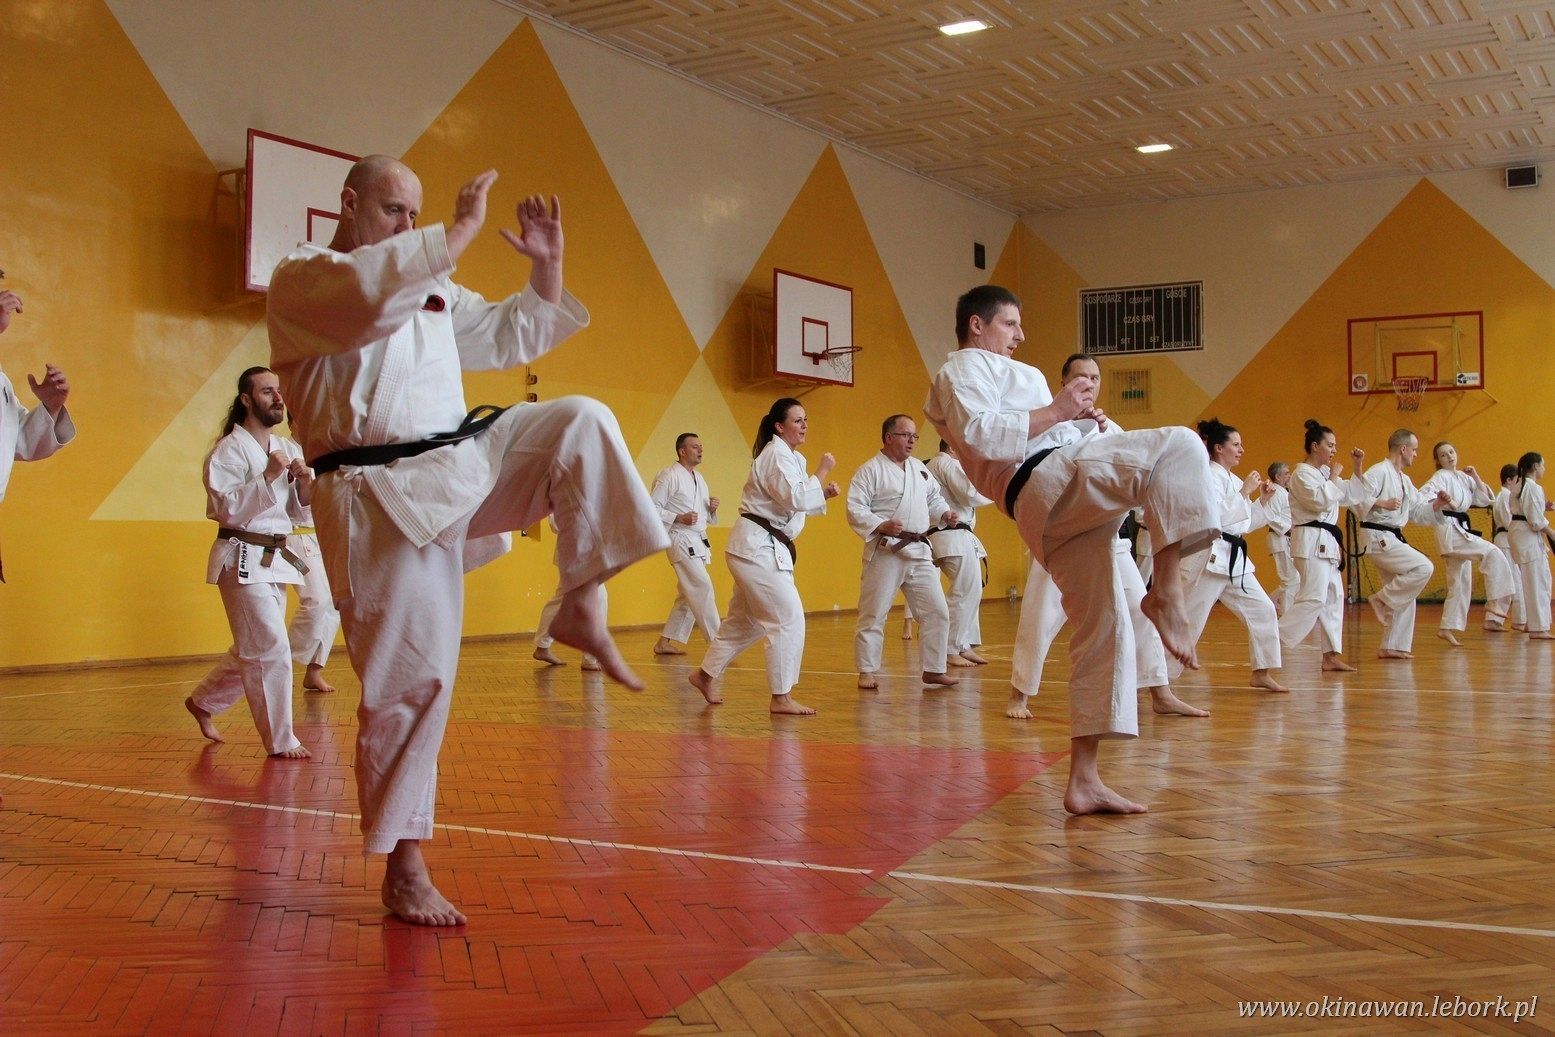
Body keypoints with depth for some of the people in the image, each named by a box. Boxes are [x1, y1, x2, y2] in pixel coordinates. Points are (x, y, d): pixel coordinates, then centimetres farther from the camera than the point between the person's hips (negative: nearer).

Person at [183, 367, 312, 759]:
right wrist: (268, 476, -26)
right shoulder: (228, 450, -10)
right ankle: (281, 739, -1)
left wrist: (304, 484, -9)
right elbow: (227, 506, -19)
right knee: (271, 647, -10)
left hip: (277, 559, 8)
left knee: (253, 649, 17)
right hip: (243, 560, -8)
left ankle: (203, 702, 39)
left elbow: (298, 512, 11)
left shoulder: (287, 450, 10)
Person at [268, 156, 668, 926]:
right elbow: (373, 292, -26)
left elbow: (511, 337, 25)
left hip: (465, 464, 7)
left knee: (580, 423, -12)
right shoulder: (301, 279, -2)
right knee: (408, 676, -7)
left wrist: (546, 266, 10)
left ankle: (579, 608, -8)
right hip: (384, 500, -7)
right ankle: (403, 870, 7)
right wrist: (461, 231, -19)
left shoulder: (428, 288, 20)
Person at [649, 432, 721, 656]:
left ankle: (665, 643, 19)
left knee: (688, 597, 11)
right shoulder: (669, 477, -9)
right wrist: (680, 518, -22)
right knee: (703, 589, -14)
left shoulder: (699, 478, 18)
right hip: (681, 541, -9)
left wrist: (712, 508, 1)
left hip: (698, 543, 9)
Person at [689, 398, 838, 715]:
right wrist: (822, 471, -16)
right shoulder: (776, 456, -15)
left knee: (746, 620, 19)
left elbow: (795, 503, 21)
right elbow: (796, 499, -27)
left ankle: (705, 675, 33)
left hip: (767, 548, 11)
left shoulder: (793, 458, 16)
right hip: (756, 546, -11)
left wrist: (824, 494, 5)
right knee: (789, 617, -13)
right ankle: (781, 698, -8)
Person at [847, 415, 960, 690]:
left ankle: (933, 670, 16)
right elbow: (855, 509, -12)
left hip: (919, 551, 6)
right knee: (872, 615, 0)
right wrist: (881, 526, -25)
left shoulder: (919, 468, 14)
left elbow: (933, 498, 24)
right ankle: (867, 671, 13)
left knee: (936, 612, 5)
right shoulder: (870, 470, -7)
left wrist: (945, 514, 4)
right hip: (885, 551, -6)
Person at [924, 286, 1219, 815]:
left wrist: (1081, 420, 16)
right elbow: (979, 436, -13)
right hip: (1048, 480, -9)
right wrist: (1056, 411, -10)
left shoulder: (1012, 373, 38)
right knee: (1179, 445, -25)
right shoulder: (962, 369, 7)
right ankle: (1165, 591, -29)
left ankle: (1084, 782, 5)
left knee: (1103, 631, 4)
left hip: (1051, 520, 9)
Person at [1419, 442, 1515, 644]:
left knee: (1461, 584, 8)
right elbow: (1422, 495, -22)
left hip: (1461, 529, 8)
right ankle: (1494, 602, -17)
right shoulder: (1441, 476, -7)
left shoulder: (1464, 478, 15)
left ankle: (1447, 628, 12)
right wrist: (1444, 501, -30)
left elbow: (1485, 500, 12)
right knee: (1492, 553, -23)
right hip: (1449, 529, -8)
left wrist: (1476, 477, 5)